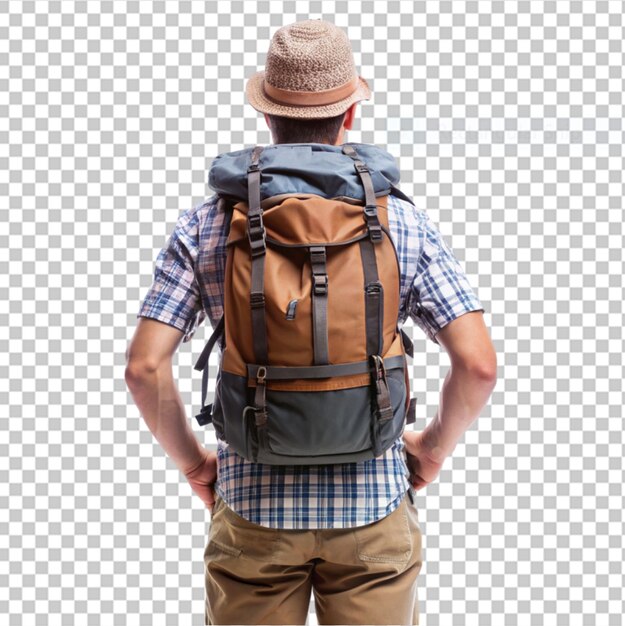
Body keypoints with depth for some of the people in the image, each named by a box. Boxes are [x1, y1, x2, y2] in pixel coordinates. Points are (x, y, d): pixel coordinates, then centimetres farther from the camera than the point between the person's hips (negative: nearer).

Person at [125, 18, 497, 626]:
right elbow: (478, 365, -10)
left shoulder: (206, 224, -4)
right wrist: (434, 446, 7)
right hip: (373, 507, 0)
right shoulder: (403, 222, -4)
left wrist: (191, 460, 6)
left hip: (253, 508, 1)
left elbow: (144, 366, -9)